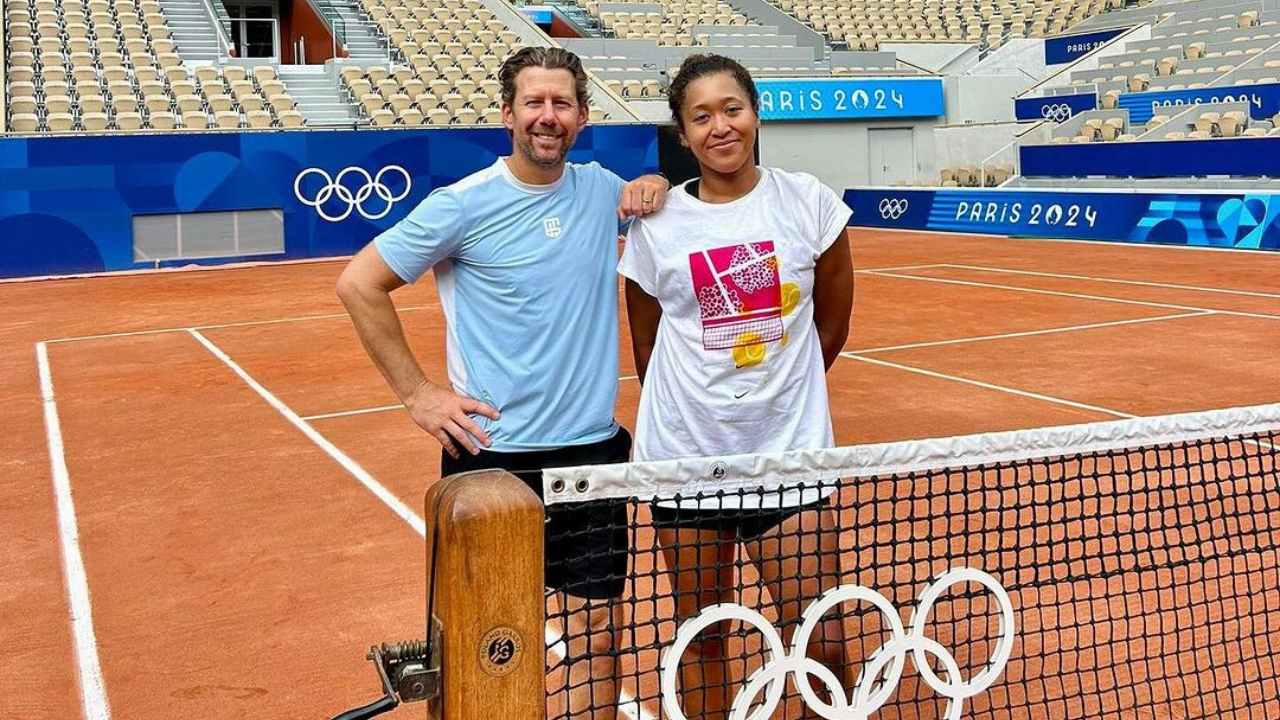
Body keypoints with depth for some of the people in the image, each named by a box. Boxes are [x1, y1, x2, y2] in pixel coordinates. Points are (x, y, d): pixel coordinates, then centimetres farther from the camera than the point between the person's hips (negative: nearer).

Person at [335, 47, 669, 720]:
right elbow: (358, 285, -3)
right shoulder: (463, 204, -8)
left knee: (594, 637, 8)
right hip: (492, 454, -3)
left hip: (593, 447, 4)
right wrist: (417, 392, -7)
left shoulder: (601, 189, 5)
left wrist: (654, 184, 1)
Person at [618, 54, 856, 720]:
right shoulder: (656, 223, -2)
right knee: (701, 639, 11)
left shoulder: (807, 201, -1)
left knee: (822, 645, -2)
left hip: (790, 452, 0)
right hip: (685, 456, 0)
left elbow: (831, 325, 9)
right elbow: (647, 347, 9)